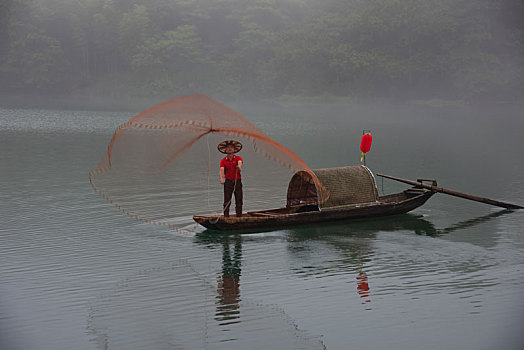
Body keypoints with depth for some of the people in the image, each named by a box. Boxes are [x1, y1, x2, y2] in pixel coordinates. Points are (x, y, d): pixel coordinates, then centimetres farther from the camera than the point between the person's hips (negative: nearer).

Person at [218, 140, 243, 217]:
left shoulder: (238, 158, 2)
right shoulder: (223, 161, 3)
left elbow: (239, 162, -22)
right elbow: (222, 169, -13)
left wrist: (239, 166, -47)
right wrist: (221, 179, -32)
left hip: (237, 181, 0)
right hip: (228, 181, 0)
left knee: (239, 200, -1)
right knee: (227, 200, -2)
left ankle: (239, 216, 4)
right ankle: (226, 216, 1)